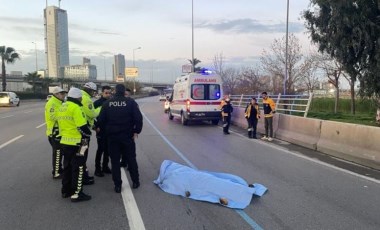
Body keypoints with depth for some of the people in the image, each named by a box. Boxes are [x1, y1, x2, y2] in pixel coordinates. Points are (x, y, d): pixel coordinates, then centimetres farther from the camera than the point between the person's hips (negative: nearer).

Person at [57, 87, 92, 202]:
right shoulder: (75, 108, -16)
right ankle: (76, 194, 4)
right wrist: (88, 134, -4)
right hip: (76, 142, -9)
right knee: (78, 168, -1)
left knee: (67, 167, 18)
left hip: (65, 141, 9)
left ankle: (66, 191, 28)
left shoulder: (62, 107, 13)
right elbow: (82, 126, -20)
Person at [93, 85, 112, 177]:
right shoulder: (97, 103, -6)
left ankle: (105, 167, 23)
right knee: (100, 149, -4)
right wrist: (96, 127, -14)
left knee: (107, 149, 11)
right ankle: (97, 169, 5)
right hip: (101, 130, -5)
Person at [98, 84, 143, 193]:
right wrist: (136, 131, -3)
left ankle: (117, 185, 12)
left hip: (112, 136, 1)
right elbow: (138, 118, -13)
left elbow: (101, 119, -2)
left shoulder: (107, 103, -1)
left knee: (115, 161, 9)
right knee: (131, 159, 14)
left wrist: (107, 129, 14)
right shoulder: (130, 102, -6)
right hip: (127, 136, -1)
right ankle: (135, 182, 21)